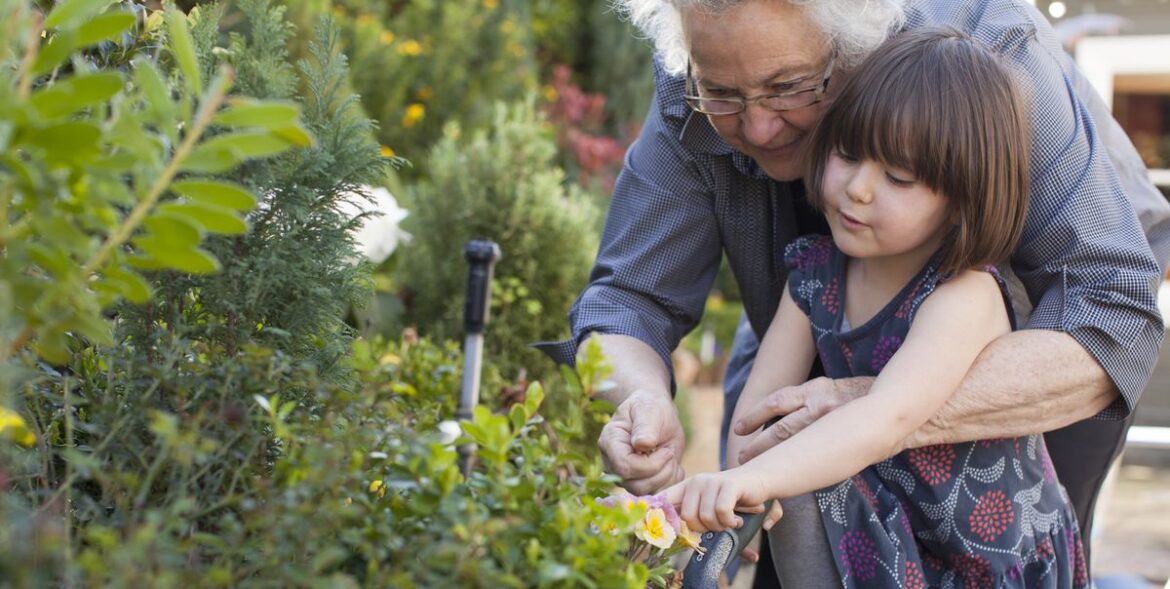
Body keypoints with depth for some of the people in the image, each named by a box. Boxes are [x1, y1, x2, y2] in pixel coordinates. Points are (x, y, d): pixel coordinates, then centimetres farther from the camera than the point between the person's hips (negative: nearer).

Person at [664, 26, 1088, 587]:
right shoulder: (816, 272, -1)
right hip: (889, 541, 7)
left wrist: (754, 479, -47)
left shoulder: (964, 298, -22)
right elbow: (764, 393, -5)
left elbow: (888, 420, -35)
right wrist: (736, 492, -22)